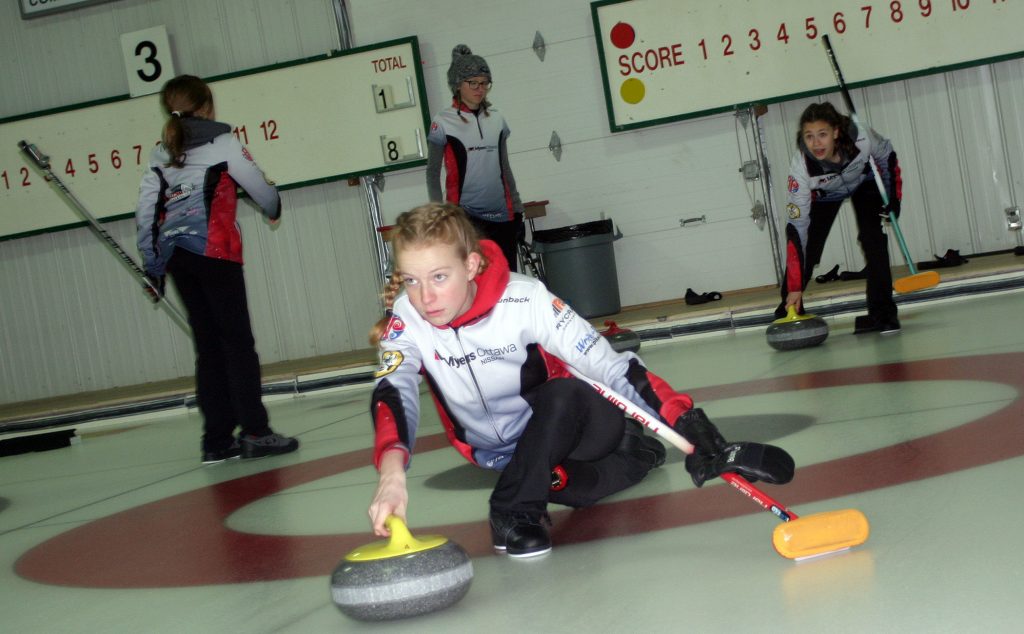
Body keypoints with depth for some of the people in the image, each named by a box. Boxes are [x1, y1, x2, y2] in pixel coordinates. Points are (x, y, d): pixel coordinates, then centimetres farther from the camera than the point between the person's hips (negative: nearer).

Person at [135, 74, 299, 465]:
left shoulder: (161, 153, 17)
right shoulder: (219, 140, 0)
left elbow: (145, 210, 12)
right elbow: (257, 185, 4)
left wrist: (150, 261, 17)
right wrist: (274, 209, 25)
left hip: (174, 254, 6)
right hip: (213, 248, -6)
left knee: (208, 346, 9)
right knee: (238, 341, -3)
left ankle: (217, 439, 10)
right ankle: (255, 433, -6)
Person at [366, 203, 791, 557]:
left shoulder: (523, 298, -29)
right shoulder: (406, 320, -21)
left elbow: (606, 364, -32)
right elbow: (393, 393, -36)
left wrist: (684, 419, -45)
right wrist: (392, 471, -58)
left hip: (560, 424, -3)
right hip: (493, 449, 4)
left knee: (563, 395, -38)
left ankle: (515, 509, -22)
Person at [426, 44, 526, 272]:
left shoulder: (497, 120, 11)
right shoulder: (443, 124, -3)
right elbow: (432, 173, 1)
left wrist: (517, 210, 17)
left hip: (502, 215, 5)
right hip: (466, 216, -5)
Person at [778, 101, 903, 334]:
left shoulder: (862, 138, -39)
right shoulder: (800, 166, -39)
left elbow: (887, 157, -13)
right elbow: (796, 226, -36)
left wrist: (893, 200, -14)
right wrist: (795, 288, -38)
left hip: (864, 182, 0)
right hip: (824, 192, 0)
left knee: (873, 239, -17)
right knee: (806, 247, -6)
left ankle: (882, 312, -10)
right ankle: (788, 311, 13)